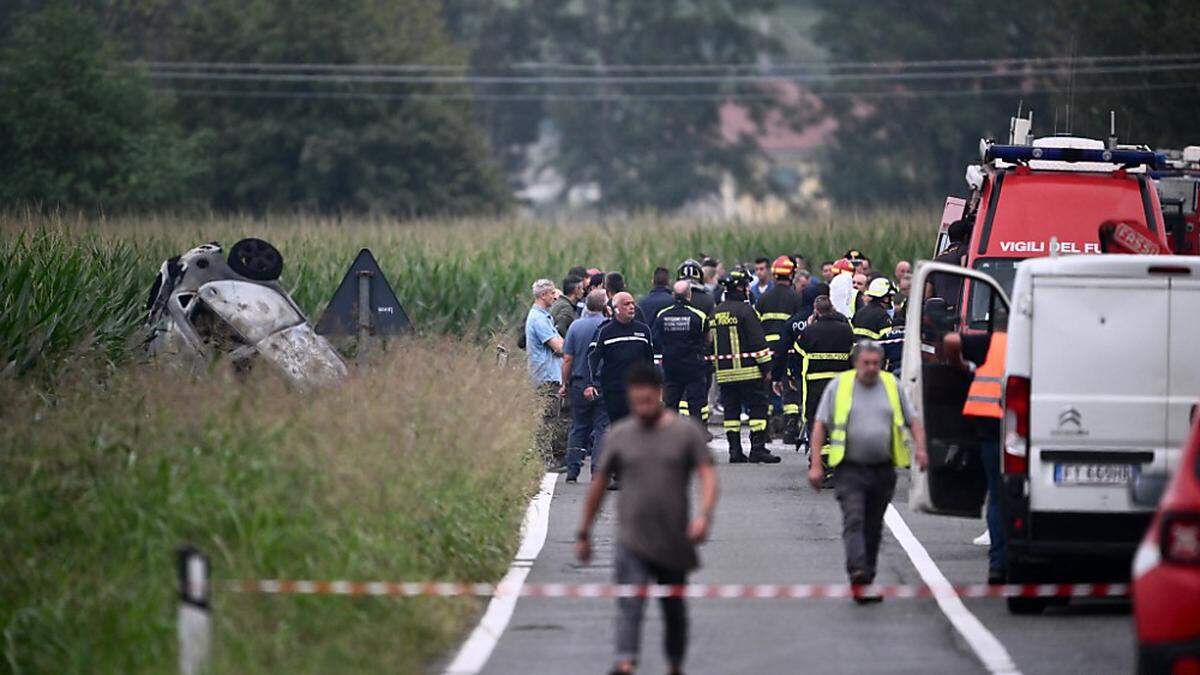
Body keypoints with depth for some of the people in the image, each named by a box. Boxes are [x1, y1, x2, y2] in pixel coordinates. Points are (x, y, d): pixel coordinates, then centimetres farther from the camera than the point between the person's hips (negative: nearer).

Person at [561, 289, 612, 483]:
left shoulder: (575, 326, -1)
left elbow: (567, 359, 0)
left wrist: (565, 384, 8)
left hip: (579, 384, 3)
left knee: (578, 428, 12)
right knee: (601, 428, 2)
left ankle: (572, 470, 11)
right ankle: (597, 471, -4)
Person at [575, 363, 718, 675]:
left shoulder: (686, 432, 2)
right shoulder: (619, 435, 5)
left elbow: (707, 476, -4)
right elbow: (598, 485, 13)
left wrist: (704, 514, -22)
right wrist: (584, 533, 15)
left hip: (674, 542, 1)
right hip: (632, 541, -1)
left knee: (674, 611, 15)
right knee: (629, 607, -17)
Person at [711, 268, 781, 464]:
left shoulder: (716, 313, 12)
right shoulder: (745, 310, -11)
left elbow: (711, 343, 18)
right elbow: (758, 341, -13)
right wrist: (766, 367, -8)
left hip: (724, 372, 7)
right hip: (748, 371, -7)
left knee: (731, 410, 10)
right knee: (758, 407, -2)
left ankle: (734, 450, 8)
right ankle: (758, 448, -7)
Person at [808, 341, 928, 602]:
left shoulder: (892, 386, 10)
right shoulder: (839, 386, 2)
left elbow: (913, 421, 17)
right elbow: (820, 426, 2)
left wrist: (920, 448, -2)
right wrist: (816, 465, -6)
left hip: (883, 470, 3)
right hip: (850, 470, -3)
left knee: (873, 527, 9)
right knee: (854, 520, -18)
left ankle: (867, 579, 19)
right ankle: (857, 573, -29)